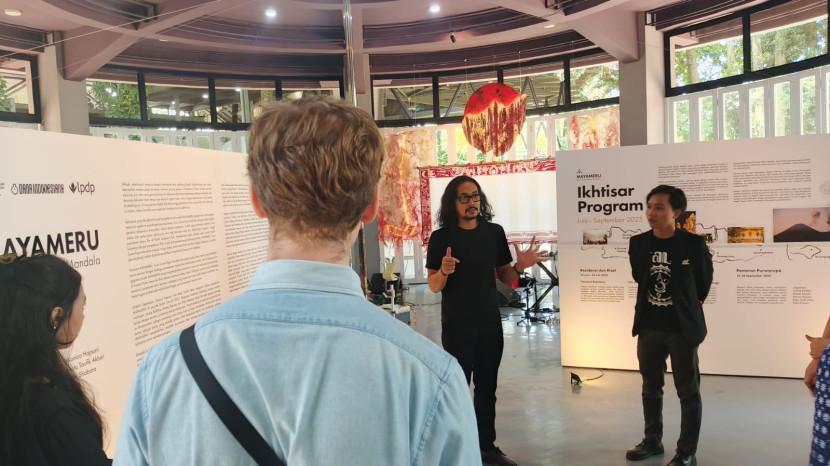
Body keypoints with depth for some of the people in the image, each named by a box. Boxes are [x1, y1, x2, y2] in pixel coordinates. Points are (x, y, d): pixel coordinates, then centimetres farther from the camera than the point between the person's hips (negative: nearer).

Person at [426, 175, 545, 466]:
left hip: (490, 323, 4)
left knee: (487, 388, 14)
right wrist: (444, 271, -28)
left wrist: (519, 266, -12)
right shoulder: (441, 237, -8)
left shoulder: (494, 232, 2)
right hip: (456, 325, -4)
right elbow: (433, 286, -7)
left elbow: (504, 277, 9)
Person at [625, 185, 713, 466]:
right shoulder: (638, 243, -2)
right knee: (650, 388, 16)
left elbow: (704, 282, 2)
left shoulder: (693, 244, -13)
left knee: (688, 392, 6)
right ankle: (652, 441, 33)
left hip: (682, 328, -4)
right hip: (648, 327, 4)